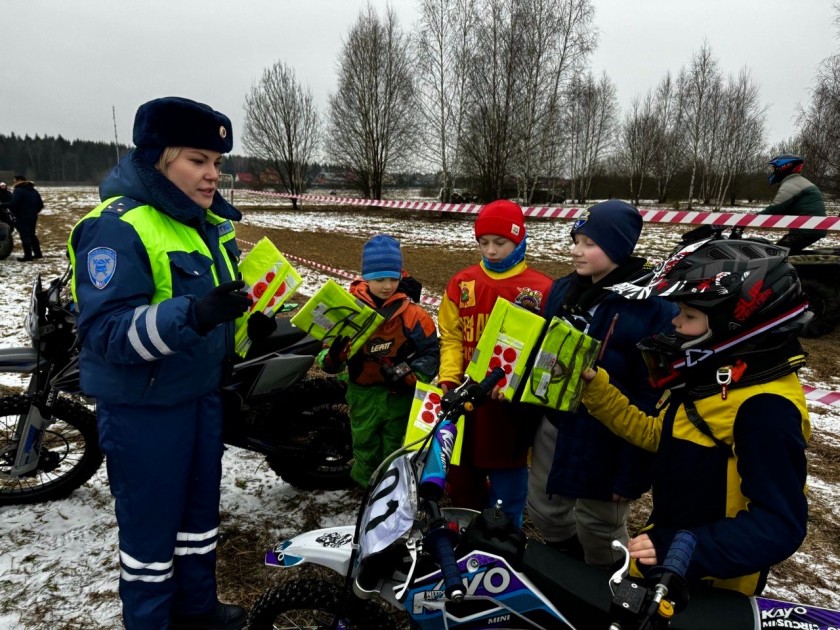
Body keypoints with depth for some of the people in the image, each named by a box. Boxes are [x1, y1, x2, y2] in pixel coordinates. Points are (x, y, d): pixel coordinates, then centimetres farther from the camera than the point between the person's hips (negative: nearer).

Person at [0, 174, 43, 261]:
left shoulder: (18, 190, -11)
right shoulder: (34, 191, 14)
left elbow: (12, 204, -22)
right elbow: (40, 205, 15)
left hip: (22, 217, -8)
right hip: (33, 217, 8)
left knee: (24, 236, -5)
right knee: (32, 235, 19)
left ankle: (28, 256, -5)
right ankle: (38, 253, 22)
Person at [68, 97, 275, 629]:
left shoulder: (210, 221, 7)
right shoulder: (118, 227, -20)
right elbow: (105, 331, -28)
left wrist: (248, 321, -2)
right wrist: (194, 316, -41)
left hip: (204, 391, 9)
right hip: (145, 406, -8)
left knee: (200, 506, 22)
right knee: (150, 523, 8)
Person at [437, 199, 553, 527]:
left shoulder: (541, 289, -7)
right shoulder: (461, 283, 4)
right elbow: (451, 337, 5)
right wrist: (448, 380, -9)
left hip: (512, 405, -4)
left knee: (506, 494, 10)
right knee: (461, 481, 20)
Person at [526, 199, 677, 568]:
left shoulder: (655, 306, -19)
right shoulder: (563, 291, 3)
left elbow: (656, 393, -19)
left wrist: (631, 471, -18)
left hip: (608, 439, -7)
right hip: (555, 424, 7)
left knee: (599, 530, 13)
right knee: (544, 510, 22)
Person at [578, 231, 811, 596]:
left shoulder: (767, 409, -29)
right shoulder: (713, 377, 0)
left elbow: (779, 526, -30)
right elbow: (656, 435, 8)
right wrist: (594, 386, 1)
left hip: (705, 586, -8)